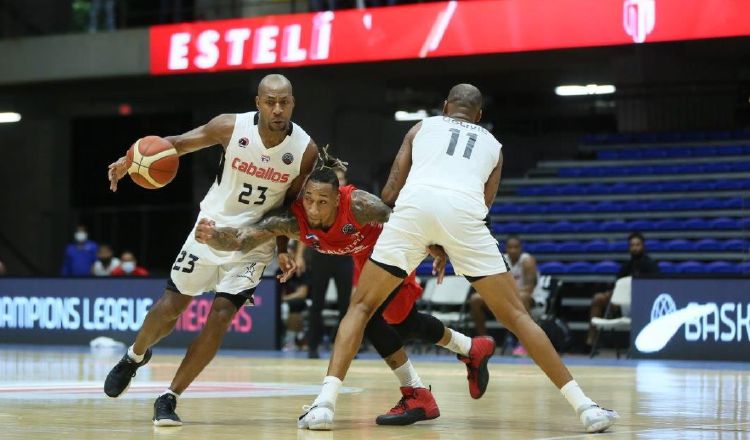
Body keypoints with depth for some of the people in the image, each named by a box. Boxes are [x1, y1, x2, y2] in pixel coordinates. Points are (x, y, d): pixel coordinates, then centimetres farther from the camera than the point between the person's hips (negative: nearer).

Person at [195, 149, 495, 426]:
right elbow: (241, 239, -42)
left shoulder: (357, 204, -41)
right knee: (403, 323, 21)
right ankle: (473, 349, 48)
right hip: (365, 258, 6)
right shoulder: (293, 220, -33)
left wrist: (438, 252, -22)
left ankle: (417, 396, -12)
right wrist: (213, 236, -62)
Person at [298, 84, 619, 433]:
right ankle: (583, 405, 5)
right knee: (515, 316, 10)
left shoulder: (423, 127, 32)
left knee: (361, 306, 14)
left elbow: (390, 192, 25)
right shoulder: (493, 145, 35)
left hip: (414, 205, 0)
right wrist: (445, 249, 45)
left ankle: (325, 402, -4)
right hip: (464, 212, 1)